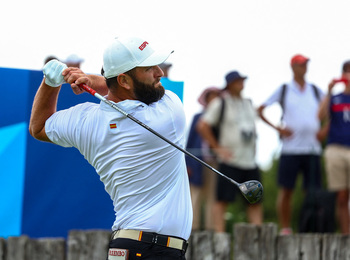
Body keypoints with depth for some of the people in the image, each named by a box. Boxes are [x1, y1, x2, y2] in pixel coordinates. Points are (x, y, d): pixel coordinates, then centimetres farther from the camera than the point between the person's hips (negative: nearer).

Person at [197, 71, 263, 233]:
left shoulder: (248, 104, 16)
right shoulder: (220, 103, -3)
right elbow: (202, 126, -8)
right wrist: (217, 147, -9)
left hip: (250, 161, 7)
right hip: (229, 161, -7)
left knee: (255, 201, 3)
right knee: (223, 200, -9)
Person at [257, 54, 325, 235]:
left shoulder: (316, 91, 13)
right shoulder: (283, 90, 6)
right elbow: (260, 110, 7)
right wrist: (278, 128, -4)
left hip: (312, 148, 2)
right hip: (290, 148, -2)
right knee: (286, 190, -4)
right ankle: (285, 228, 2)